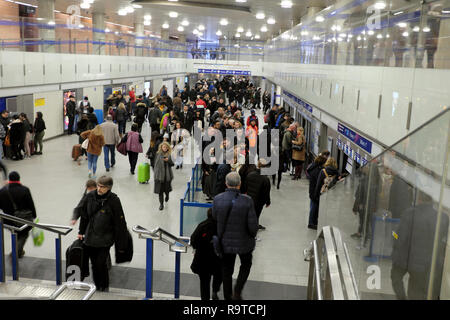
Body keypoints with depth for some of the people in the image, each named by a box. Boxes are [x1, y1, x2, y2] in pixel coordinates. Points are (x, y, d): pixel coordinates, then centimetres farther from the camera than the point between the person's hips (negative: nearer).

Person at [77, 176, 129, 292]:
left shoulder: (114, 200, -15)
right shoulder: (90, 196, -4)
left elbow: (120, 223, -10)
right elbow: (84, 214, 12)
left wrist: (121, 245, -8)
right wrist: (81, 232, 17)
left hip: (105, 239, -4)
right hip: (90, 237, 4)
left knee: (101, 264, -5)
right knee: (94, 264, 11)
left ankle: (104, 288, 17)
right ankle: (97, 286, 31)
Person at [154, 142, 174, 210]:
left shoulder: (170, 154, 1)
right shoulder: (158, 154, 4)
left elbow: (172, 164, -1)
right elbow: (155, 163, 8)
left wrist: (168, 160, -19)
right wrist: (155, 173, 5)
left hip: (167, 174, 0)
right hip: (159, 174, 0)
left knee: (167, 188, 7)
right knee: (160, 190, -1)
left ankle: (167, 195, 43)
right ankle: (161, 204, 7)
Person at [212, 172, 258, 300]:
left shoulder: (217, 199, -16)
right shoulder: (247, 201, -22)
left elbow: (214, 218, -3)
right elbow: (253, 225, -17)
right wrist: (252, 235, 3)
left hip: (225, 242, 2)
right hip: (243, 241, -2)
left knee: (227, 270, 20)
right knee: (246, 265, 27)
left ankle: (227, 296, 33)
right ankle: (237, 292, 18)